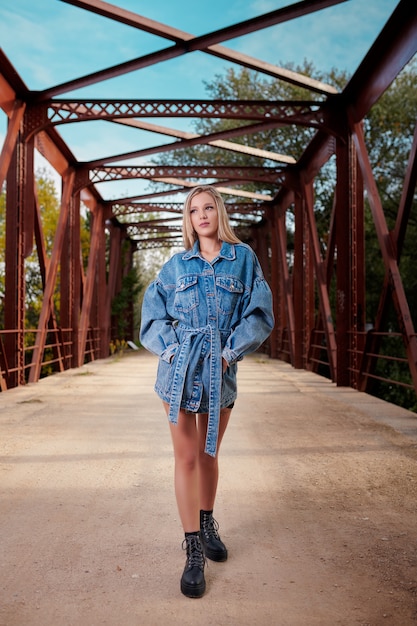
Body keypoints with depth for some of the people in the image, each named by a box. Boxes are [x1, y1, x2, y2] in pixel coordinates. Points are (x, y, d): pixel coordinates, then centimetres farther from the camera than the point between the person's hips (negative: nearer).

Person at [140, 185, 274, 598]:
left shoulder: (243, 258, 3)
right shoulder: (177, 264, 6)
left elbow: (259, 311, 0)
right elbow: (153, 309, 10)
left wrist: (232, 349, -8)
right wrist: (168, 346, -4)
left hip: (221, 367, 0)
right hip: (180, 366, 0)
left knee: (209, 453, 14)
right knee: (186, 456, 0)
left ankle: (207, 524, 37)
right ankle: (193, 552, 10)